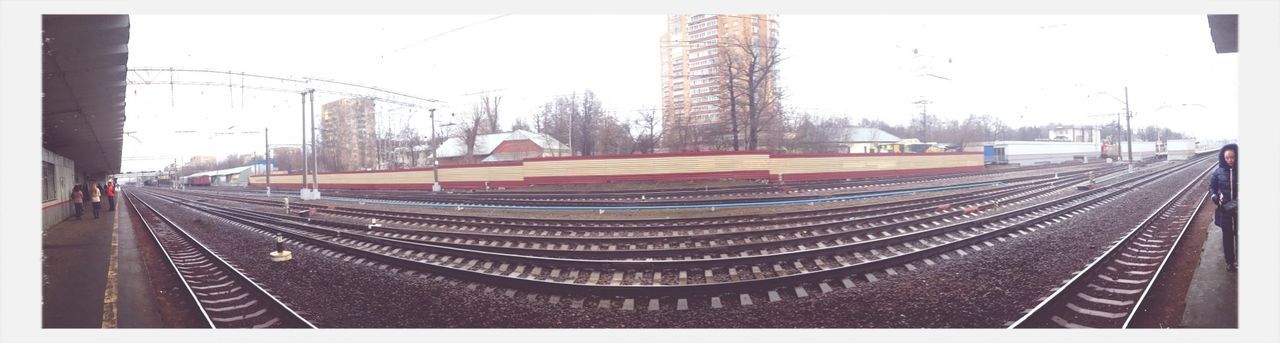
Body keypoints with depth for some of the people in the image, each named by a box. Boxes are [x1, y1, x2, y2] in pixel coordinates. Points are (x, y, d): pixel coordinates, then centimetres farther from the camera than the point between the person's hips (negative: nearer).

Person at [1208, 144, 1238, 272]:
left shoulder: (1240, 170, -6)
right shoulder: (1219, 172, -3)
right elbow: (1212, 186, 7)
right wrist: (1214, 196, -12)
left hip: (1239, 209, -1)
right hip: (1225, 209, 1)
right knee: (1227, 236, 9)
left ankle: (1239, 260, 19)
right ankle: (1230, 262, 20)